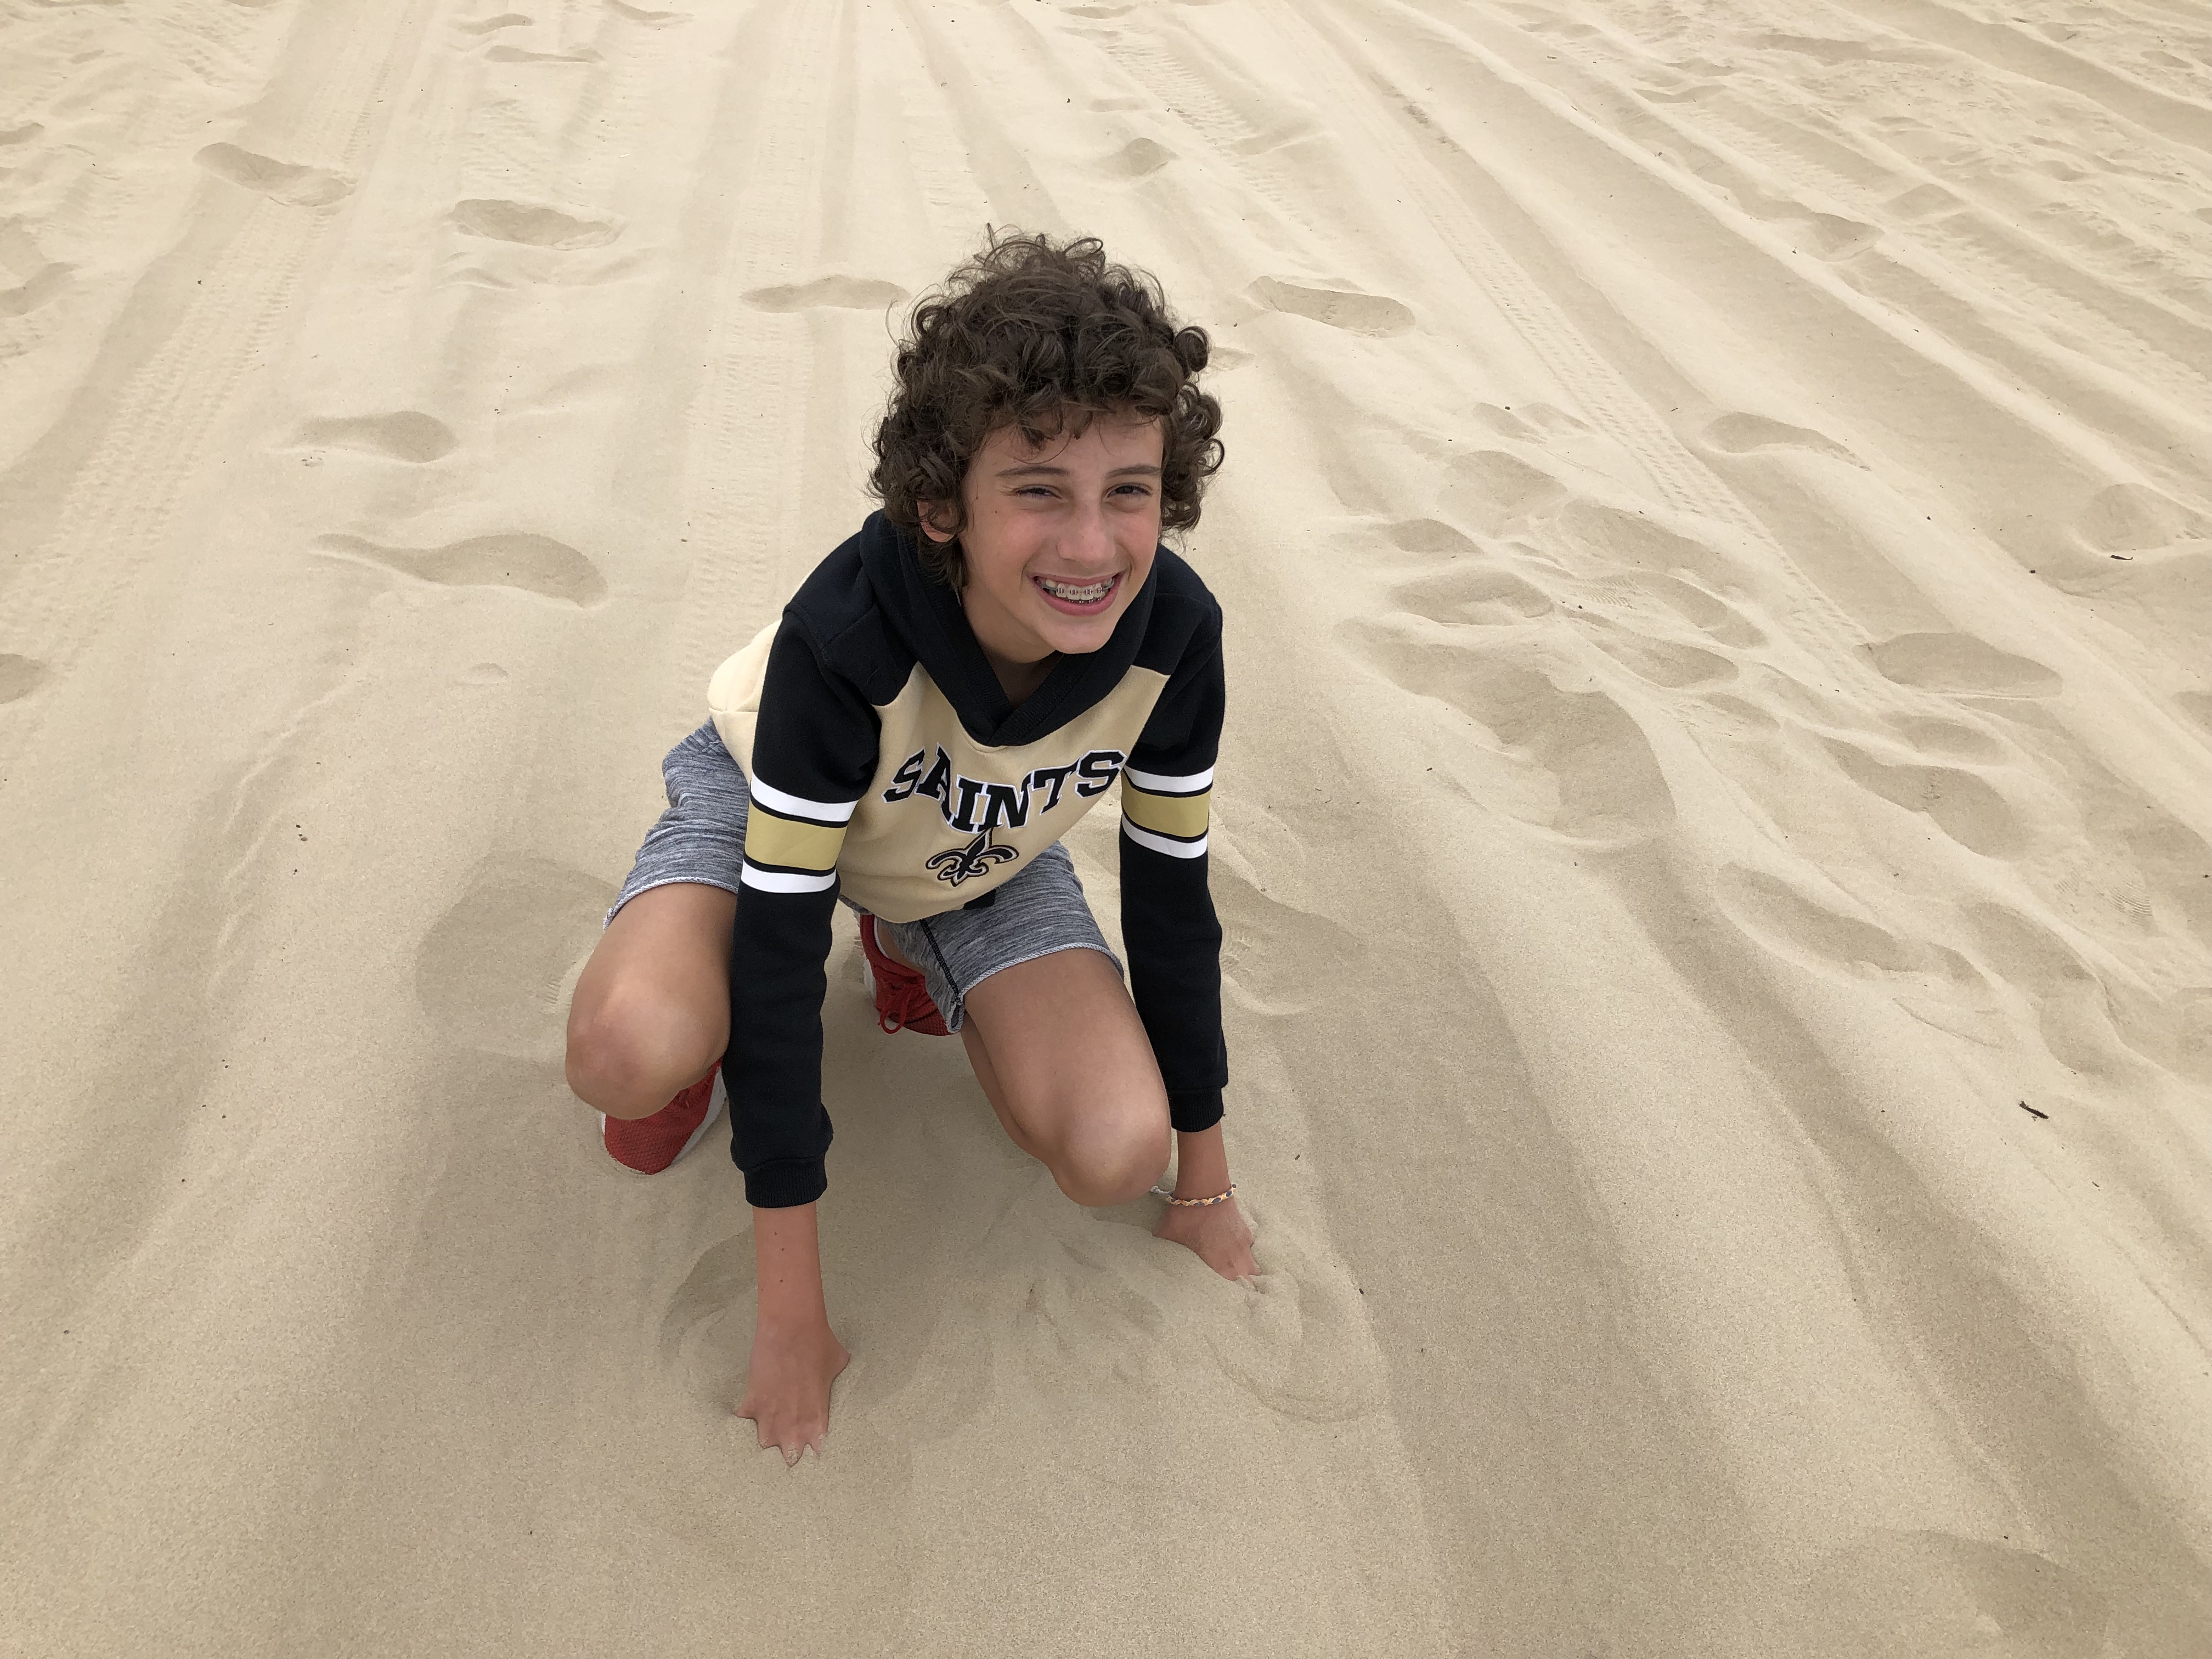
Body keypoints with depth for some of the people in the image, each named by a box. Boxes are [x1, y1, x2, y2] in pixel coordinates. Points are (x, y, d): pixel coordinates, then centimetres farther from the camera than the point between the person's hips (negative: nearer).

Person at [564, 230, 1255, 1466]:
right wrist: (793, 1314, -28)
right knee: (627, 1054, -34)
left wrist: (1205, 1176, -2)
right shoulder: (846, 636, -40)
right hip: (770, 802, -3)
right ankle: (715, 1044, 6)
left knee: (1117, 1155, -16)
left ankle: (911, 947, 11)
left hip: (988, 856, 4)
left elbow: (1172, 899, -13)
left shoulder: (1173, 631, -29)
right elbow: (779, 953, -33)